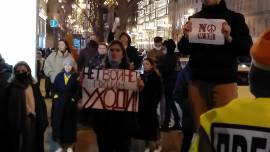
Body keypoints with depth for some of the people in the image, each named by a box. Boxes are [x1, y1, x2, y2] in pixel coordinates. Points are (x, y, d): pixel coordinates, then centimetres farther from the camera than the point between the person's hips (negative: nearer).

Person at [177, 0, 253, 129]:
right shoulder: (194, 18, 10)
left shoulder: (234, 18, 2)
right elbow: (183, 49, 11)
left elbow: (247, 48, -3)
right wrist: (186, 37, -9)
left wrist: (229, 38, -19)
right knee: (200, 126, 7)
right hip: (197, 81, 3)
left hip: (224, 82, -2)